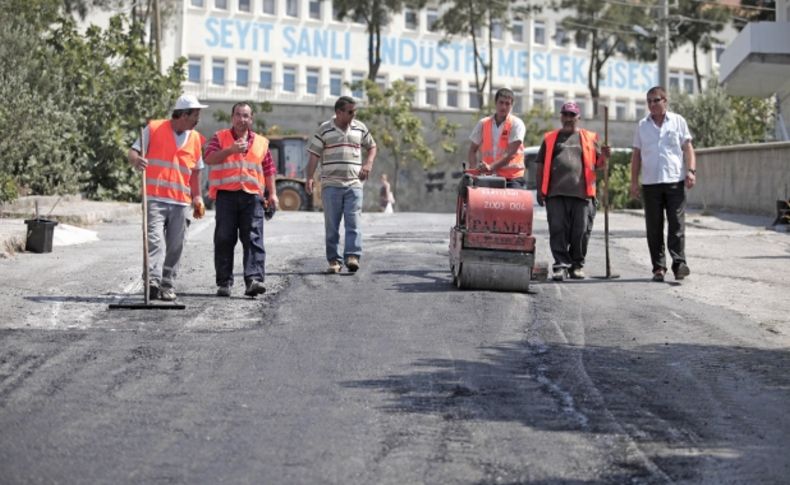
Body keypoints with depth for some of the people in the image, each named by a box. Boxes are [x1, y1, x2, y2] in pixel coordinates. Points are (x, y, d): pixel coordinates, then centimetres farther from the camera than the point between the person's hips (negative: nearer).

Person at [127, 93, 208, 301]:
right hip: (155, 198, -4)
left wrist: (197, 197, 13)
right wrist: (137, 160, -22)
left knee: (175, 247, 4)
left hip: (181, 202, 4)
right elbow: (132, 153, 2)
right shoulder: (154, 128, 1)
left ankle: (167, 285, 12)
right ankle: (152, 281, -24)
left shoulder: (195, 138, 14)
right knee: (155, 240, -16)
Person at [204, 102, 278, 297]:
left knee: (254, 239, -9)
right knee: (224, 239, 0)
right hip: (226, 194, -1)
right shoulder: (220, 137, 9)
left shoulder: (261, 142, 16)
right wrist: (231, 150, -18)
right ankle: (224, 282, 5)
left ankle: (254, 279, -16)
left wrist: (272, 193, 9)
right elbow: (209, 158, -7)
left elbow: (268, 169, 18)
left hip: (252, 195, 1)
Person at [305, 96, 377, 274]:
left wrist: (368, 164, 5)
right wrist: (309, 178, -10)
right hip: (331, 184, -1)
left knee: (353, 222, -10)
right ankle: (333, 260, 6)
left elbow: (372, 146, 24)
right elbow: (314, 155, -1)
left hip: (354, 184, 1)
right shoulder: (324, 130, 1)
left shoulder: (360, 128, 9)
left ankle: (352, 256, -15)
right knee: (331, 225, 2)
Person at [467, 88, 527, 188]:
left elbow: (511, 153, -13)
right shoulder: (483, 124, 9)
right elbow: (472, 151, 13)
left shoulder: (516, 124, -2)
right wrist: (475, 169, -7)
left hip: (512, 179, -3)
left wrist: (491, 167, -26)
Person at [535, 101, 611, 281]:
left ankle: (577, 265, 11)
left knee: (581, 231, 0)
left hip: (581, 192, 0)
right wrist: (540, 189, 7)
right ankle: (561, 265, -4)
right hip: (556, 193, 0)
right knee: (558, 230, -6)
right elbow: (540, 165, 15)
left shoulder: (589, 138, 17)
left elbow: (597, 164, 17)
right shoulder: (550, 138, 17)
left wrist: (604, 156, -6)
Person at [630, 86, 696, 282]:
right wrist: (634, 181, 7)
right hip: (650, 183, 2)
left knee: (676, 224, -7)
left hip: (675, 181, -2)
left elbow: (688, 148, 5)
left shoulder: (678, 121, 7)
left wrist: (691, 170, -8)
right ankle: (658, 267, 6)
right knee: (654, 228, 2)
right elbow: (636, 154, 13)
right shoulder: (642, 125, 12)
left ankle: (679, 263, -8)